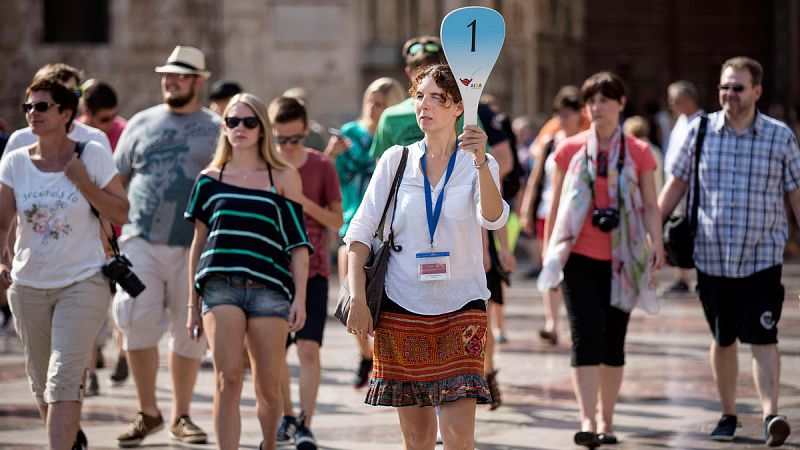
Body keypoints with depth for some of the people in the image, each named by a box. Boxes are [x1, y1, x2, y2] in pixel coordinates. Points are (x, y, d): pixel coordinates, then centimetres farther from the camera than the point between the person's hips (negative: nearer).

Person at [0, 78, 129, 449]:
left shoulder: (92, 156, -6)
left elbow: (121, 213, -3)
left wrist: (84, 182, -16)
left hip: (84, 283, -4)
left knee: (63, 379, -15)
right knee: (40, 382, 14)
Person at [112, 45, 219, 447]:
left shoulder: (217, 130, 7)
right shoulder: (141, 124, 11)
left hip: (195, 247, -1)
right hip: (142, 241, 1)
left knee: (189, 333, 4)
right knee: (137, 323, -10)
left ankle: (181, 415, 18)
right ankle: (147, 411, 4)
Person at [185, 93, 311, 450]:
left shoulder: (283, 178, 8)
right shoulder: (209, 179, 12)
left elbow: (298, 243, 6)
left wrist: (299, 298, -3)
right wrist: (193, 305, 15)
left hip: (269, 288, 0)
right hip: (220, 286, 1)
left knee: (267, 387, 4)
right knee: (227, 380, -13)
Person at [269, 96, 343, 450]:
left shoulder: (321, 166, -2)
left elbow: (337, 222, -2)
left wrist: (304, 203, -17)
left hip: (311, 270, -2)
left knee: (308, 347, -14)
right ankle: (287, 417, 28)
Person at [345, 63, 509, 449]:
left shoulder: (479, 164, 1)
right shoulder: (396, 161, 5)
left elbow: (493, 218, -19)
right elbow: (360, 232, 4)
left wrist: (481, 162, -35)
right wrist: (358, 298, -7)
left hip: (461, 307, -1)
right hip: (401, 306, 1)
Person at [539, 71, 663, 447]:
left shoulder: (638, 153, 5)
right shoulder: (570, 150, 4)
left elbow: (650, 207, 4)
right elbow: (556, 206, 9)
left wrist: (657, 247, -8)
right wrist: (548, 254, 9)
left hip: (621, 261, 1)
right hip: (579, 259, -1)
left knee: (613, 343, 8)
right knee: (586, 339, -12)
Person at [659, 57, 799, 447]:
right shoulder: (700, 131, 3)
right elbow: (676, 184, 10)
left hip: (762, 257, -2)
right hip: (711, 256, 2)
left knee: (762, 339, -13)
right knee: (723, 340, 11)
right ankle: (728, 415, 23)